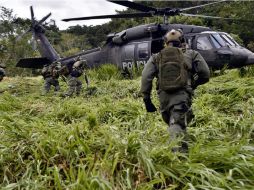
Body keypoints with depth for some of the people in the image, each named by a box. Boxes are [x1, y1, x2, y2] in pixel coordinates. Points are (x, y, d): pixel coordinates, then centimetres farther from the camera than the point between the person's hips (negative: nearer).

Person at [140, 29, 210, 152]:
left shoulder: (156, 57, 15)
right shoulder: (191, 54, 12)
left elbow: (146, 77, 4)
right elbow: (205, 74, 8)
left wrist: (146, 99, 5)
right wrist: (193, 84, 26)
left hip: (164, 97, 2)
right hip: (182, 95, -2)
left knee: (173, 123, 19)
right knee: (177, 124, -10)